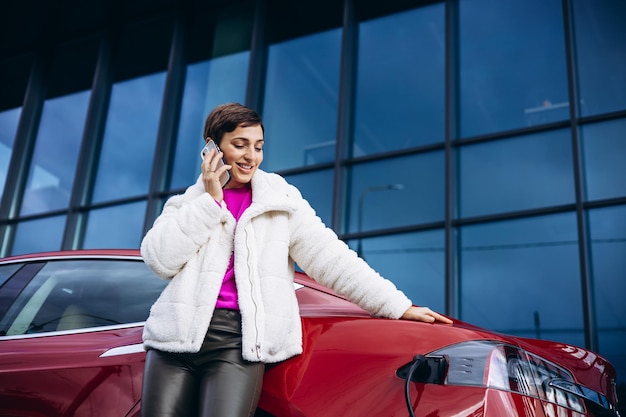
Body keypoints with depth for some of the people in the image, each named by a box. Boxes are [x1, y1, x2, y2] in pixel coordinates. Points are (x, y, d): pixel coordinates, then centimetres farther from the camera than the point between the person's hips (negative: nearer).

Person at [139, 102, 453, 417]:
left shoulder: (280, 200, 11)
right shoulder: (186, 203, 14)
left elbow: (329, 258, 7)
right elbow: (160, 260, -2)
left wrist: (398, 306, 1)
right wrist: (210, 200, -3)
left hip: (240, 337, -2)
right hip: (176, 335, 2)